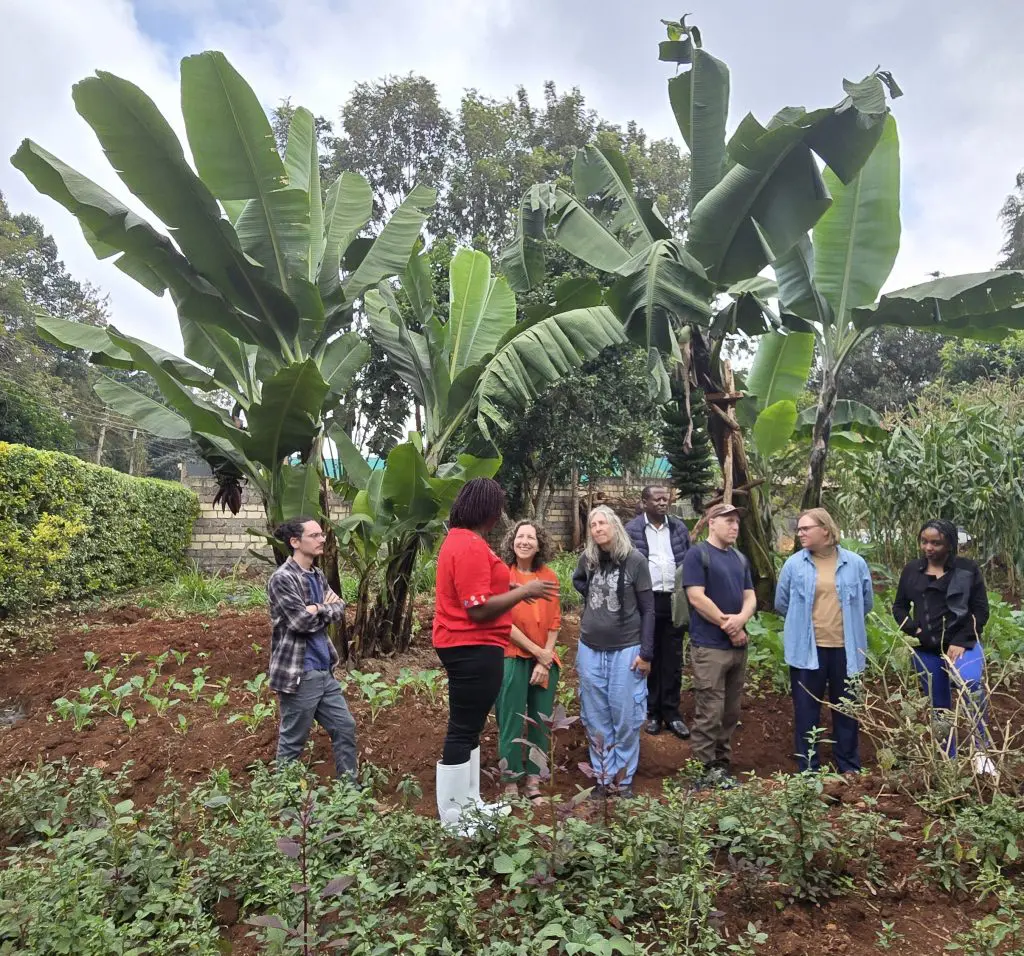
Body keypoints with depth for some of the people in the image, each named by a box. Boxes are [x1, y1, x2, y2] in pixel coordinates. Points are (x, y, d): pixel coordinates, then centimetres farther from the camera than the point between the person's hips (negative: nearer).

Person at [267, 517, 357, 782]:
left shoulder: (318, 576, 11)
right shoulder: (282, 579, -15)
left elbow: (339, 609, 3)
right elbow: (301, 621, -21)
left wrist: (318, 609, -14)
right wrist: (326, 609, -5)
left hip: (324, 670, 8)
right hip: (298, 673, -8)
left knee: (345, 726, 14)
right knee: (292, 742, 6)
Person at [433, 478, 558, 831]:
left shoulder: (458, 539, 12)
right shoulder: (471, 545, -21)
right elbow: (479, 609, -25)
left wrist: (512, 589, 12)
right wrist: (524, 591, -16)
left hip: (466, 646, 11)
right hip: (473, 649, -11)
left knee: (469, 728, 18)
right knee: (463, 731, -1)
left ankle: (469, 803, 30)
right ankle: (452, 819, 10)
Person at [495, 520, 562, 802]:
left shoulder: (549, 577, 4)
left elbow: (554, 622, 4)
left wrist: (546, 660, -5)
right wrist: (537, 652, -12)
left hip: (546, 661, 4)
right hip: (512, 658, -4)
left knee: (540, 723, 9)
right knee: (511, 723, 0)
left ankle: (533, 782, 20)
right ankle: (510, 784, 13)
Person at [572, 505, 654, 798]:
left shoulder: (635, 560, -9)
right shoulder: (587, 559, 0)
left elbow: (648, 610, -5)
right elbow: (577, 580, 24)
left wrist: (646, 652, -8)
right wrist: (591, 594, 4)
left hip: (626, 650, -3)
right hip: (590, 649, 3)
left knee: (626, 717, 4)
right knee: (596, 718, 10)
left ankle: (624, 779, 20)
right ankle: (603, 777, 23)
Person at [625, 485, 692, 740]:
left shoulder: (679, 528, 6)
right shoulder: (632, 529, -5)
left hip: (675, 600, 3)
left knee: (673, 659, 9)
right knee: (649, 657, 9)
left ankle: (671, 712, 20)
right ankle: (652, 711, 21)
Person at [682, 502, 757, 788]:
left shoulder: (741, 558, 15)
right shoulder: (697, 554, -7)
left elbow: (750, 596, 11)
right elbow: (697, 597, -15)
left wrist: (740, 619, -11)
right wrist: (729, 627, -10)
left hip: (738, 646, 7)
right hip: (709, 646, -7)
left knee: (731, 711, 13)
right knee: (710, 712, -4)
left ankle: (722, 765, 24)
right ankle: (704, 771, 6)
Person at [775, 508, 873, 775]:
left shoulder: (855, 563, -3)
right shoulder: (794, 564, -4)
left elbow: (866, 602, 11)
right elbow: (781, 603, 7)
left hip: (845, 648, 1)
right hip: (806, 649, -1)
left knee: (846, 710, 13)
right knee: (806, 711, 6)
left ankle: (849, 768, 29)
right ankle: (809, 770, 19)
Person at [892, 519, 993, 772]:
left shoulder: (968, 569, -3)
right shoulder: (912, 570, 4)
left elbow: (981, 610, -4)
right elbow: (899, 606, 13)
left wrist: (961, 642, -13)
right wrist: (912, 629, -5)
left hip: (962, 644, -3)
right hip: (926, 650, 3)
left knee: (971, 684, -33)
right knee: (939, 708, 10)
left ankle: (981, 750, -22)